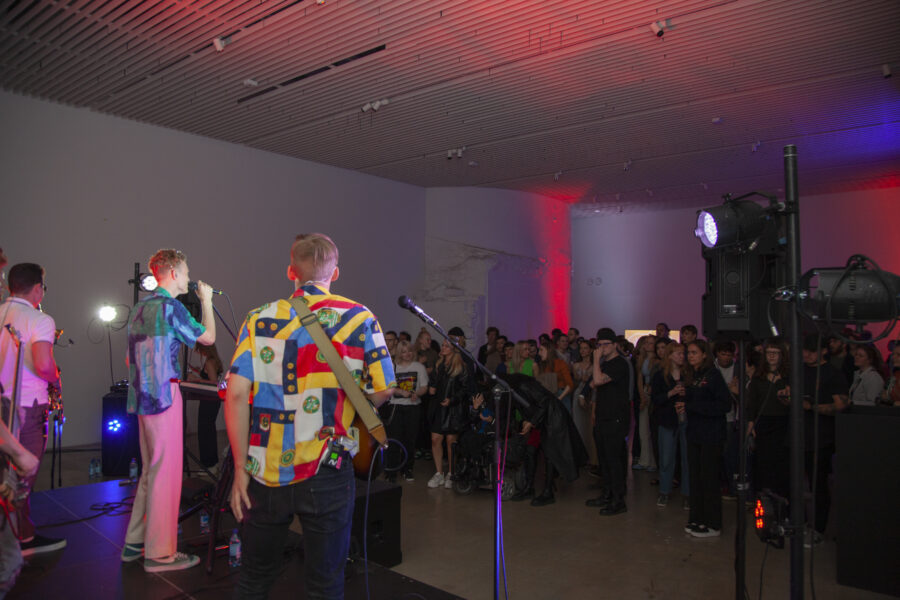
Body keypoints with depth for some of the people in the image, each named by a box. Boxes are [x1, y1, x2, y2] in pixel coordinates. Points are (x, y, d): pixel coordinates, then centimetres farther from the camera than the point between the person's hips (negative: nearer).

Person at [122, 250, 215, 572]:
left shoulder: (139, 308, 14)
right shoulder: (171, 307, -13)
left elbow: (131, 358, 20)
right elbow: (208, 337, -4)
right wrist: (206, 301, 6)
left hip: (142, 397, 9)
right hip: (164, 397, -9)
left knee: (150, 470, 18)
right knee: (165, 473, -3)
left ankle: (134, 542, 27)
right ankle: (160, 554, 4)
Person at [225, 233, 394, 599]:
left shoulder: (259, 319, 1)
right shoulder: (360, 319, -2)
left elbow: (236, 394, -7)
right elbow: (383, 391, -2)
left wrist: (241, 468, -2)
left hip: (266, 471, 2)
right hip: (326, 473, -2)